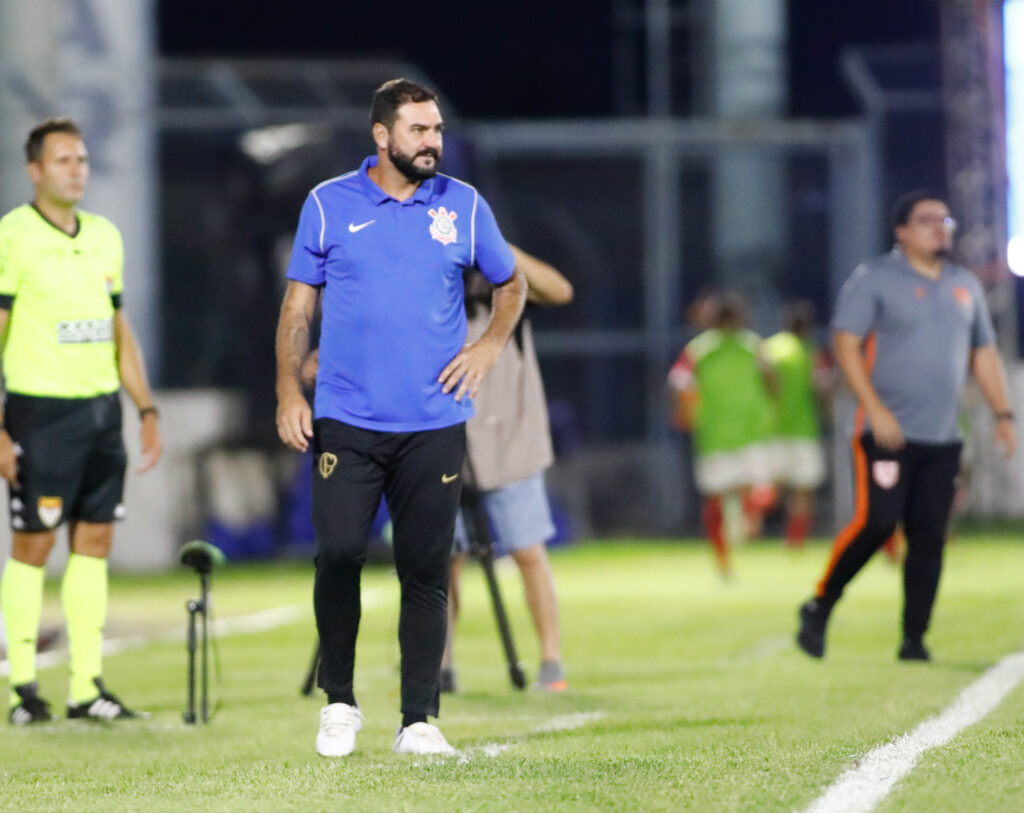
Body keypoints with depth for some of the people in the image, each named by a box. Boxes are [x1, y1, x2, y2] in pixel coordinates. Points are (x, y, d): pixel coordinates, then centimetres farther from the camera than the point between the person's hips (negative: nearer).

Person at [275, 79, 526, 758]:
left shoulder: (464, 206, 6)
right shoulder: (328, 205, 4)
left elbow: (511, 284, 21)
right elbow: (298, 305, 7)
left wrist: (491, 345, 4)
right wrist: (289, 390, -2)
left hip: (435, 425, 1)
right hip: (345, 422, -1)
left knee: (426, 573, 1)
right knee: (338, 560, -5)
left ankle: (419, 721, 7)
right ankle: (339, 703, 13)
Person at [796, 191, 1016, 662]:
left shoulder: (965, 286, 16)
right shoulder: (874, 279, -2)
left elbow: (983, 353, 22)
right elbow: (846, 344, -8)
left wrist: (1003, 414, 11)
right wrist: (875, 410, -18)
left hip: (943, 440, 5)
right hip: (887, 431, -5)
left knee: (929, 538, 0)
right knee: (876, 522, -15)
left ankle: (914, 640, 5)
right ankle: (819, 608, 3)